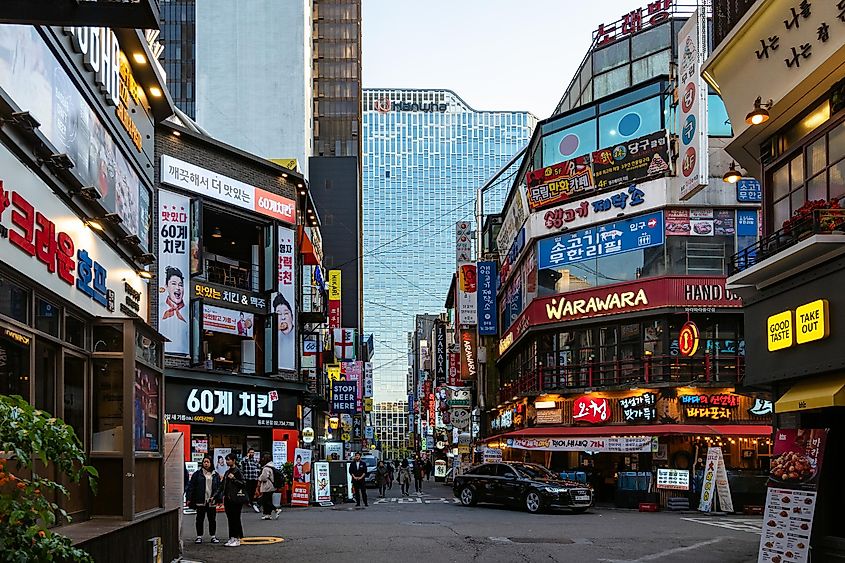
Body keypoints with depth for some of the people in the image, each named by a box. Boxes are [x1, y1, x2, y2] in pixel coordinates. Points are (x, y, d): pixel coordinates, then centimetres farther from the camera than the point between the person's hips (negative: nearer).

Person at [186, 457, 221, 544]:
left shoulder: (216, 475, 8)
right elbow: (191, 486, 1)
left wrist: (215, 497, -6)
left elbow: (219, 488, 8)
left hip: (211, 501, 1)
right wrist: (189, 498, -5)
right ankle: (199, 537, 13)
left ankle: (213, 536, 16)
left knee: (212, 519, 7)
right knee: (200, 519, 4)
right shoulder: (197, 474, 2)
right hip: (200, 501, -1)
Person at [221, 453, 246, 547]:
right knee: (230, 519, 9)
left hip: (236, 499, -8)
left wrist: (234, 479, -18)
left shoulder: (238, 472, -8)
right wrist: (224, 496, 12)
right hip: (228, 499, 8)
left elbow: (243, 484, -14)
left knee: (236, 519, -5)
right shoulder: (227, 472, 16)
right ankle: (232, 538, 14)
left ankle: (237, 539, -1)